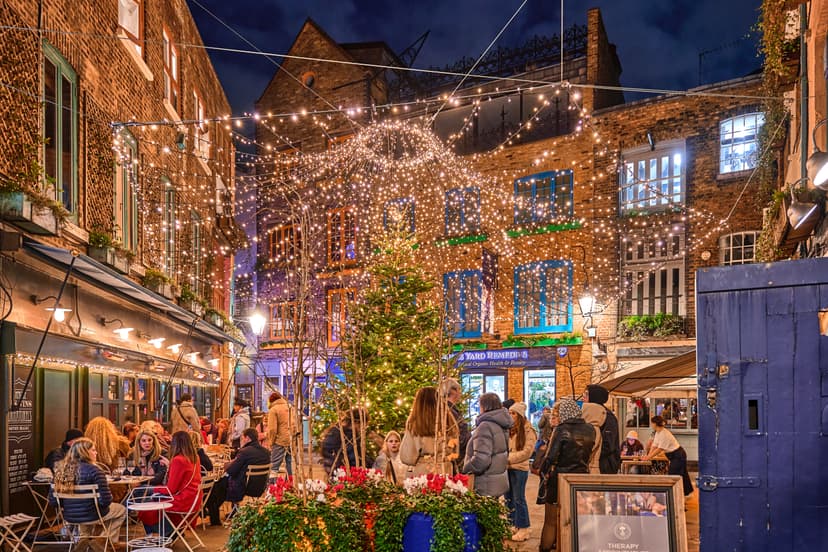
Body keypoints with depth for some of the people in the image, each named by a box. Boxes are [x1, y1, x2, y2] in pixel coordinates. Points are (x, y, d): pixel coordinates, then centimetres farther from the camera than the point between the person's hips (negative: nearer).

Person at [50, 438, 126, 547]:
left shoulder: (61, 469, -3)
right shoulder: (94, 470, -18)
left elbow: (52, 501, 1)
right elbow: (105, 500, -21)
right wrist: (103, 503, 2)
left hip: (68, 517, 5)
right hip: (90, 516, -5)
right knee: (121, 510, 23)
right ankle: (109, 541, 20)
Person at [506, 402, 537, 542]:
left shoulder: (528, 431, -7)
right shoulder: (508, 429, 10)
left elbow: (527, 452, -12)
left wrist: (509, 458, -16)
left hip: (519, 468, -6)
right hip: (507, 468, 6)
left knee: (519, 499, -1)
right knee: (508, 498, 12)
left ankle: (523, 529, 7)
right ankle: (512, 525, 23)